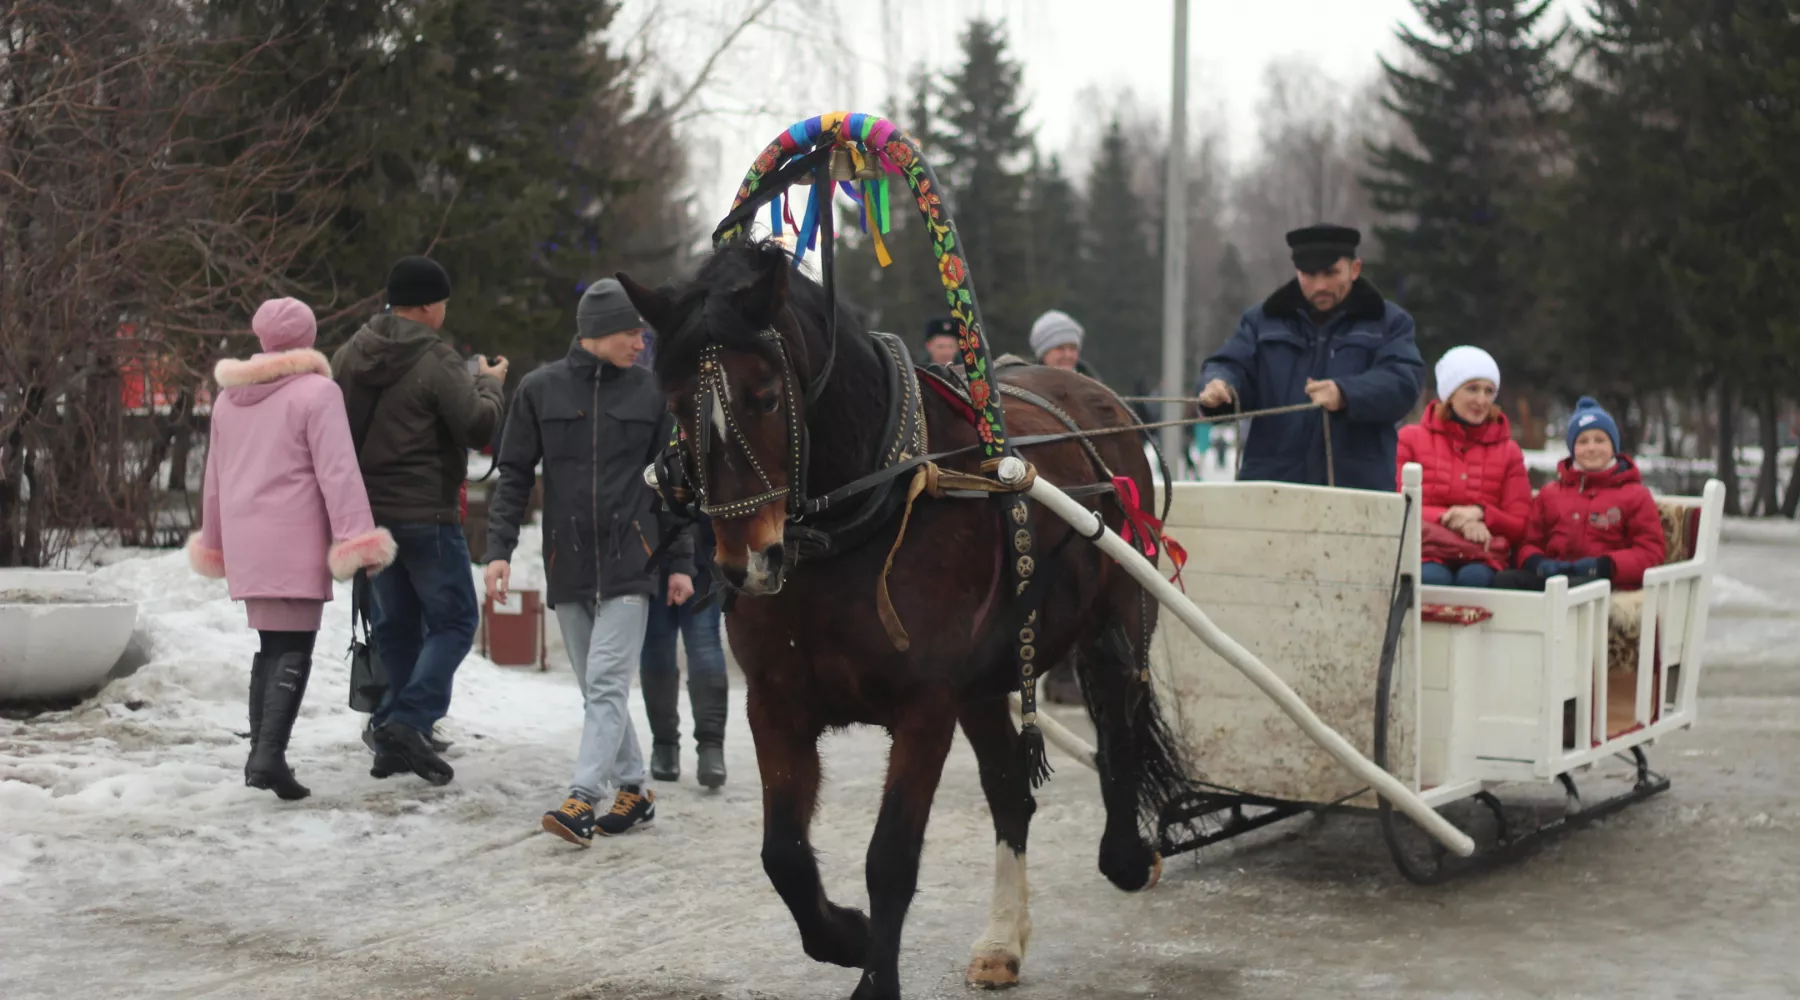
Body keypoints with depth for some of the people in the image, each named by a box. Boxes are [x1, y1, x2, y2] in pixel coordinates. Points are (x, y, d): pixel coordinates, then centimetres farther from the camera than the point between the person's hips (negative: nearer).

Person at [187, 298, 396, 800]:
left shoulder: (229, 399, 15)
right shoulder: (316, 392, -7)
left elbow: (215, 478, 21)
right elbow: (337, 472, -15)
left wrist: (214, 541, 31)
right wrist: (356, 537, -16)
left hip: (245, 541, 6)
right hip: (294, 541, -6)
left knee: (270, 643, 15)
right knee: (294, 647, -5)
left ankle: (260, 753, 15)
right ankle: (270, 753, -17)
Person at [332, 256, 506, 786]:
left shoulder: (350, 355, 8)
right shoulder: (436, 361, -15)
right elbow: (480, 426, -16)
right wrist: (488, 384, 2)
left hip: (368, 509, 7)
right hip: (425, 515, -7)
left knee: (396, 622, 17)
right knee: (454, 619, 2)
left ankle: (392, 736, 16)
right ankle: (408, 721, -13)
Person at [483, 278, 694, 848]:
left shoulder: (650, 392, 4)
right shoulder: (540, 390, 3)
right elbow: (514, 475, 6)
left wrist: (681, 562, 7)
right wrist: (499, 549, -4)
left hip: (629, 564, -2)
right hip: (567, 565, 2)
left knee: (607, 684, -11)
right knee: (596, 689, 8)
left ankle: (581, 800, -15)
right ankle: (633, 791, 19)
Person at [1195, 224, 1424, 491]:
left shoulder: (1389, 323, 9)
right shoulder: (1263, 320, 17)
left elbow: (1403, 383, -6)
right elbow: (1231, 365, 9)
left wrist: (1345, 395, -26)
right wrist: (1218, 384, -18)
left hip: (1358, 486, -1)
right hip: (1271, 482, 2)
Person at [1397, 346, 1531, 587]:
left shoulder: (1508, 451, 18)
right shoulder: (1410, 439, 14)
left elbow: (1521, 528, 12)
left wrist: (1480, 514, -11)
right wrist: (1451, 520, -12)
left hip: (1482, 559, 1)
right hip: (1425, 551, -1)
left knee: (1474, 578, -37)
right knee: (1432, 577, -39)